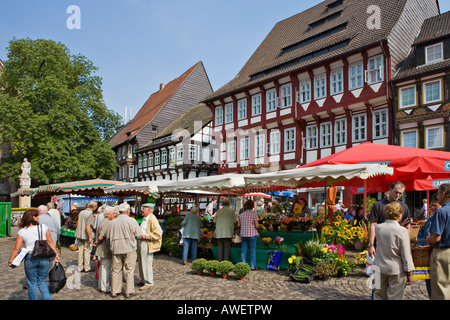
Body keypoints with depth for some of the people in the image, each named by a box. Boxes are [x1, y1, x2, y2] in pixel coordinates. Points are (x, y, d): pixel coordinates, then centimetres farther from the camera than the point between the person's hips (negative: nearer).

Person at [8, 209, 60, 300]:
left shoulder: (22, 232, 1)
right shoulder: (44, 227, 2)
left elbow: (16, 248, -3)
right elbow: (50, 242, 2)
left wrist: (10, 261, 8)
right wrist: (56, 254, 6)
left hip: (30, 258, -1)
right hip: (44, 258, 1)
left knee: (32, 283, 15)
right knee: (42, 281, 17)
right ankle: (47, 298, 8)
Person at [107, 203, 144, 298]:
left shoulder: (112, 222, 4)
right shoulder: (131, 221, -9)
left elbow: (108, 236, 7)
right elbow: (139, 234, -7)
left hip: (116, 249, 4)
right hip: (129, 248, -4)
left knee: (116, 270, 12)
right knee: (129, 270, 6)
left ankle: (115, 291, 20)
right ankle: (129, 291, 11)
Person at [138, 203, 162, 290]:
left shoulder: (152, 219, -16)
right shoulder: (145, 219, 14)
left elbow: (158, 233, -23)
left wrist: (146, 236, -21)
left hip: (147, 244, -10)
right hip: (142, 243, 10)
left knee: (147, 263, -3)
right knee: (142, 263, 16)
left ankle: (149, 282, 8)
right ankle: (144, 280, 29)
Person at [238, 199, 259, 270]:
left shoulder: (241, 215, 4)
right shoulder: (254, 214, -8)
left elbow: (238, 225, 6)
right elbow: (257, 226, -12)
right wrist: (257, 226, 10)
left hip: (243, 234, 4)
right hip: (252, 234, -4)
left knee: (243, 250, 9)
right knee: (253, 250, 4)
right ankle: (253, 266, 6)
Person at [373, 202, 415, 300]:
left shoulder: (378, 228, -4)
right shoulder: (402, 231, -16)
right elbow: (406, 255, -12)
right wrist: (410, 273, -3)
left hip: (379, 268, 4)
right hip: (396, 270, -4)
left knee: (379, 296, 15)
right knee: (394, 297, 8)